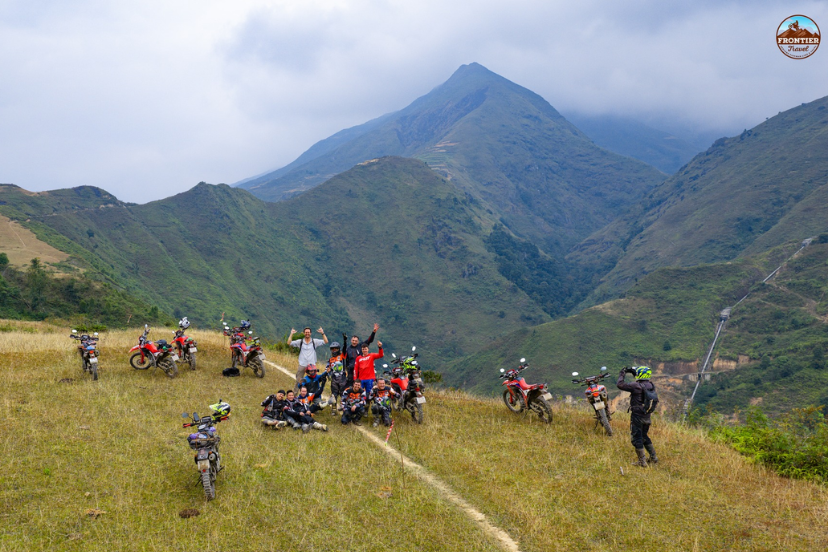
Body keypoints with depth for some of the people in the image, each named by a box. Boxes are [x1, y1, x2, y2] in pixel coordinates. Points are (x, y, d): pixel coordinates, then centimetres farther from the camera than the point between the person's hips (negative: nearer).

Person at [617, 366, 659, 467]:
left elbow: (620, 385, -15)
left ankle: (642, 461, 3)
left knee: (636, 438, 2)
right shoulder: (651, 385, 2)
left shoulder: (636, 386, -19)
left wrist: (622, 374, -4)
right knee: (644, 436, 22)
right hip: (647, 416, 8)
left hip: (637, 415, -8)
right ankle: (654, 458, 25)